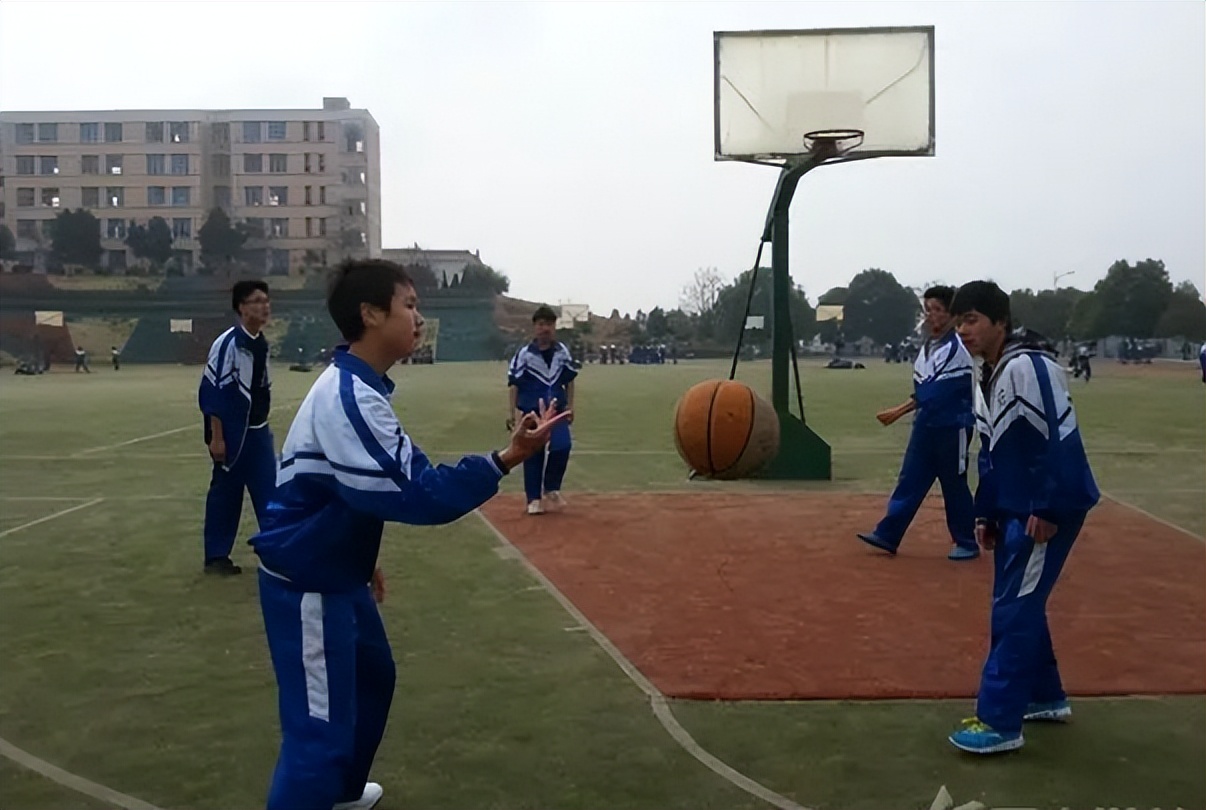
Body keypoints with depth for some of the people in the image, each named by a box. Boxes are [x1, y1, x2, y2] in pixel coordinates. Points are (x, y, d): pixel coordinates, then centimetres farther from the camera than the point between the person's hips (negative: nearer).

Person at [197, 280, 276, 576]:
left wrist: (262, 427, 17)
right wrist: (216, 437, -17)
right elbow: (211, 391, -16)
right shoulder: (227, 342, -16)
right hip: (231, 432, -7)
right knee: (225, 492, 4)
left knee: (270, 490, 7)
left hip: (258, 431, 7)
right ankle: (216, 556, 16)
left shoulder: (262, 343, 8)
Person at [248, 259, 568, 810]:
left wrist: (362, 558, 22)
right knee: (321, 732, -7)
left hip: (338, 575, 11)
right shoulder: (348, 397, -27)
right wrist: (505, 460, -35)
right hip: (307, 587, -11)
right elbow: (415, 495, -32)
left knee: (372, 678, 26)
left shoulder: (356, 388, 6)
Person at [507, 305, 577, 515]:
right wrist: (513, 413, -9)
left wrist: (570, 405, 6)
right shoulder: (524, 354, -8)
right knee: (533, 454, 2)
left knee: (562, 446, -12)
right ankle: (534, 499, 13)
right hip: (530, 411, -2)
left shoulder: (562, 351, 3)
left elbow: (569, 380, 12)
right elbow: (514, 384, -6)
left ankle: (551, 489, 10)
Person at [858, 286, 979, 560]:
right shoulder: (928, 345, 10)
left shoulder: (957, 348, -17)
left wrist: (899, 412, -27)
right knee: (910, 480, 7)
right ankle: (888, 534, 9)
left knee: (954, 486, 3)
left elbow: (935, 392, -24)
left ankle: (967, 543, 17)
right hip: (926, 424, 8)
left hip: (952, 427, -8)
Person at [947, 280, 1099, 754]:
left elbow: (1059, 440, -24)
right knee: (1017, 604, 17)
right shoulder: (992, 376, 13)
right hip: (1017, 510, 10)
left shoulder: (1027, 367, -18)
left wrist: (1048, 511, -24)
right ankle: (1044, 696, 33)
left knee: (1014, 610, -7)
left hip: (1048, 510, -10)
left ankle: (999, 723, 0)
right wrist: (987, 513, 15)